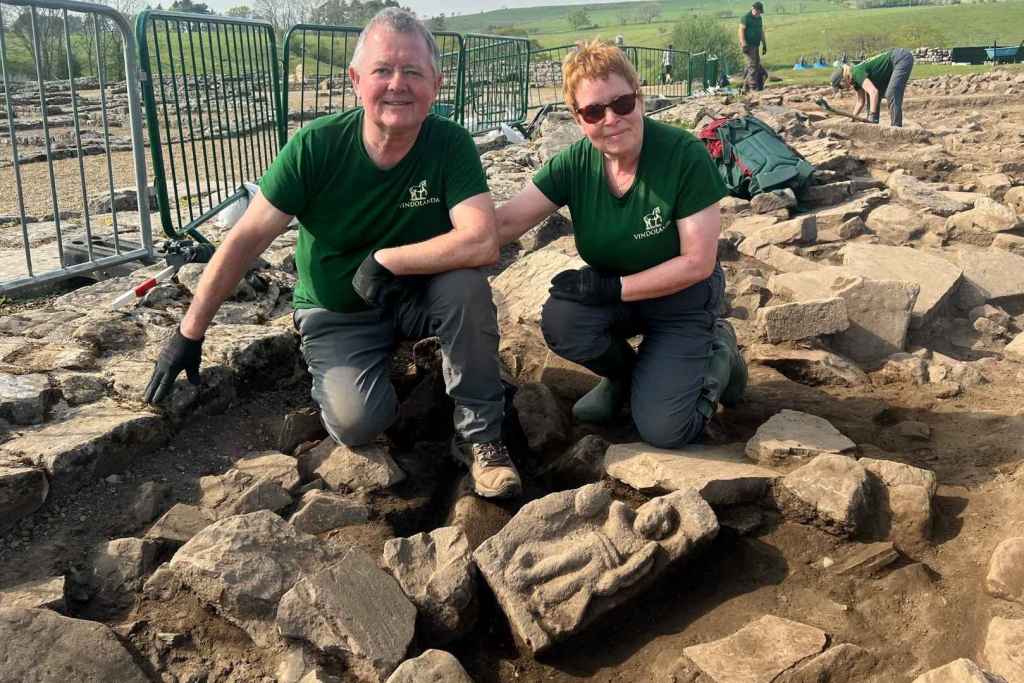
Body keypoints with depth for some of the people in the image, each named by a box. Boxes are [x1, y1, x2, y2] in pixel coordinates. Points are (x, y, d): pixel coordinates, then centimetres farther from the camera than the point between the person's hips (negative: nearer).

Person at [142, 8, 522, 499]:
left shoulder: (450, 144, -18)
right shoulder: (316, 146, -18)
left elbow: (482, 242, -31)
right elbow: (246, 239, -14)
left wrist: (384, 261, -29)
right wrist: (189, 334, -10)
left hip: (415, 296, 1)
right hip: (336, 314, -1)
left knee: (466, 285, -32)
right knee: (358, 423, -25)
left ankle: (478, 435, -12)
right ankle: (329, 377, 13)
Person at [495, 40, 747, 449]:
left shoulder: (684, 155, -24)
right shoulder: (575, 163, -12)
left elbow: (698, 263, -22)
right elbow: (505, 222, -17)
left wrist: (613, 288, -25)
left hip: (681, 297, -4)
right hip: (612, 293, 4)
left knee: (663, 430, -17)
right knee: (559, 320, -29)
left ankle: (718, 352, 14)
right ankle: (623, 374, 5)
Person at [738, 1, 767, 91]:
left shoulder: (759, 18, 14)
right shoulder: (745, 17, -11)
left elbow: (761, 32, 18)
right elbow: (741, 31, -17)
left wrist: (764, 45, 14)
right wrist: (744, 44, -25)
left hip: (755, 45, 9)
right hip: (748, 45, -9)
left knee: (751, 65, 9)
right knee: (753, 64, -13)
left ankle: (746, 85, 16)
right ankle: (753, 86, -12)